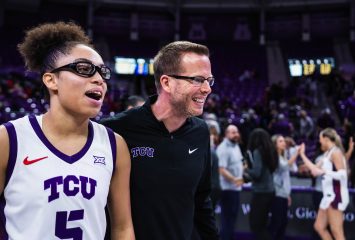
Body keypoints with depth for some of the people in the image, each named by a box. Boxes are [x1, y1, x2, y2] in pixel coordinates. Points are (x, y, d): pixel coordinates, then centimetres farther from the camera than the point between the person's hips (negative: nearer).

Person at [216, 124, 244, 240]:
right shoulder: (223, 148, -17)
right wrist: (233, 179, -33)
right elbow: (221, 169, -25)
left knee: (232, 216, 17)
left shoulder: (236, 146, 12)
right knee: (227, 217, -5)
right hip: (227, 187, -9)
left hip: (235, 187, 9)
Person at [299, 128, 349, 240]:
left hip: (336, 195, -10)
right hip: (329, 195, 10)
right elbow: (315, 168, 23)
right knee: (319, 227, 11)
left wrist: (323, 172, -25)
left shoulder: (335, 152, -11)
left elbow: (342, 174, -21)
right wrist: (302, 154, 24)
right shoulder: (327, 153, 17)